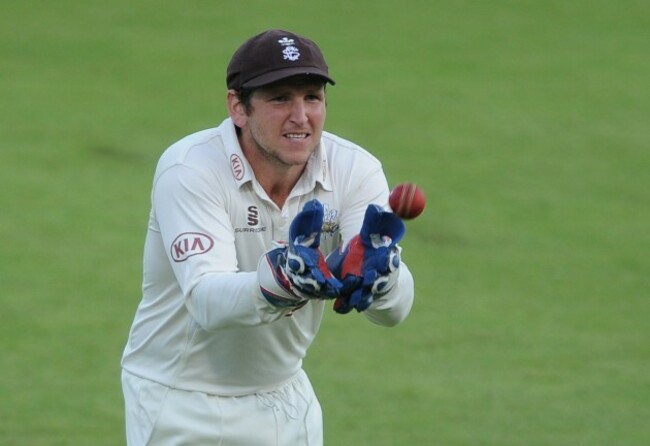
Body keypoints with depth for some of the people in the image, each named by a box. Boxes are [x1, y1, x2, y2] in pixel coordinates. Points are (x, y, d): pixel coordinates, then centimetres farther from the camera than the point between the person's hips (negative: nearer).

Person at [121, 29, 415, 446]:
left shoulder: (355, 170, -9)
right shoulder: (189, 169, -19)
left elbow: (395, 308, -22)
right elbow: (206, 302, -32)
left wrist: (376, 267, -44)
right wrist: (283, 278, -50)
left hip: (286, 401, 4)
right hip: (180, 406, -4)